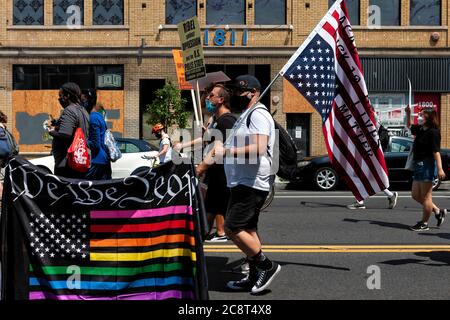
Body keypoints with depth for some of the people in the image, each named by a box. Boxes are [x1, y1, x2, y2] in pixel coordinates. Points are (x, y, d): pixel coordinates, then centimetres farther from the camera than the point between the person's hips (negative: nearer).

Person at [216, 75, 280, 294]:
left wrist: (226, 151, -23)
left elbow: (258, 149, -26)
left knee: (232, 228, -12)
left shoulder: (257, 114, -12)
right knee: (247, 230, 12)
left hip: (251, 184, -11)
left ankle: (266, 265, 0)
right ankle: (255, 277, 19)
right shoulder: (247, 115, 21)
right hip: (244, 183, 11)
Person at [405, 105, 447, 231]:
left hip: (428, 165, -10)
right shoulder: (420, 130, 13)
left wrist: (439, 169, -25)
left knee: (425, 196, -1)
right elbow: (409, 126, 35)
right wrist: (408, 114, 20)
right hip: (419, 165, 10)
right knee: (415, 195, 14)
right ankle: (438, 211, 25)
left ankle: (424, 223, 8)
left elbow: (436, 151, -20)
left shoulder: (433, 132, -12)